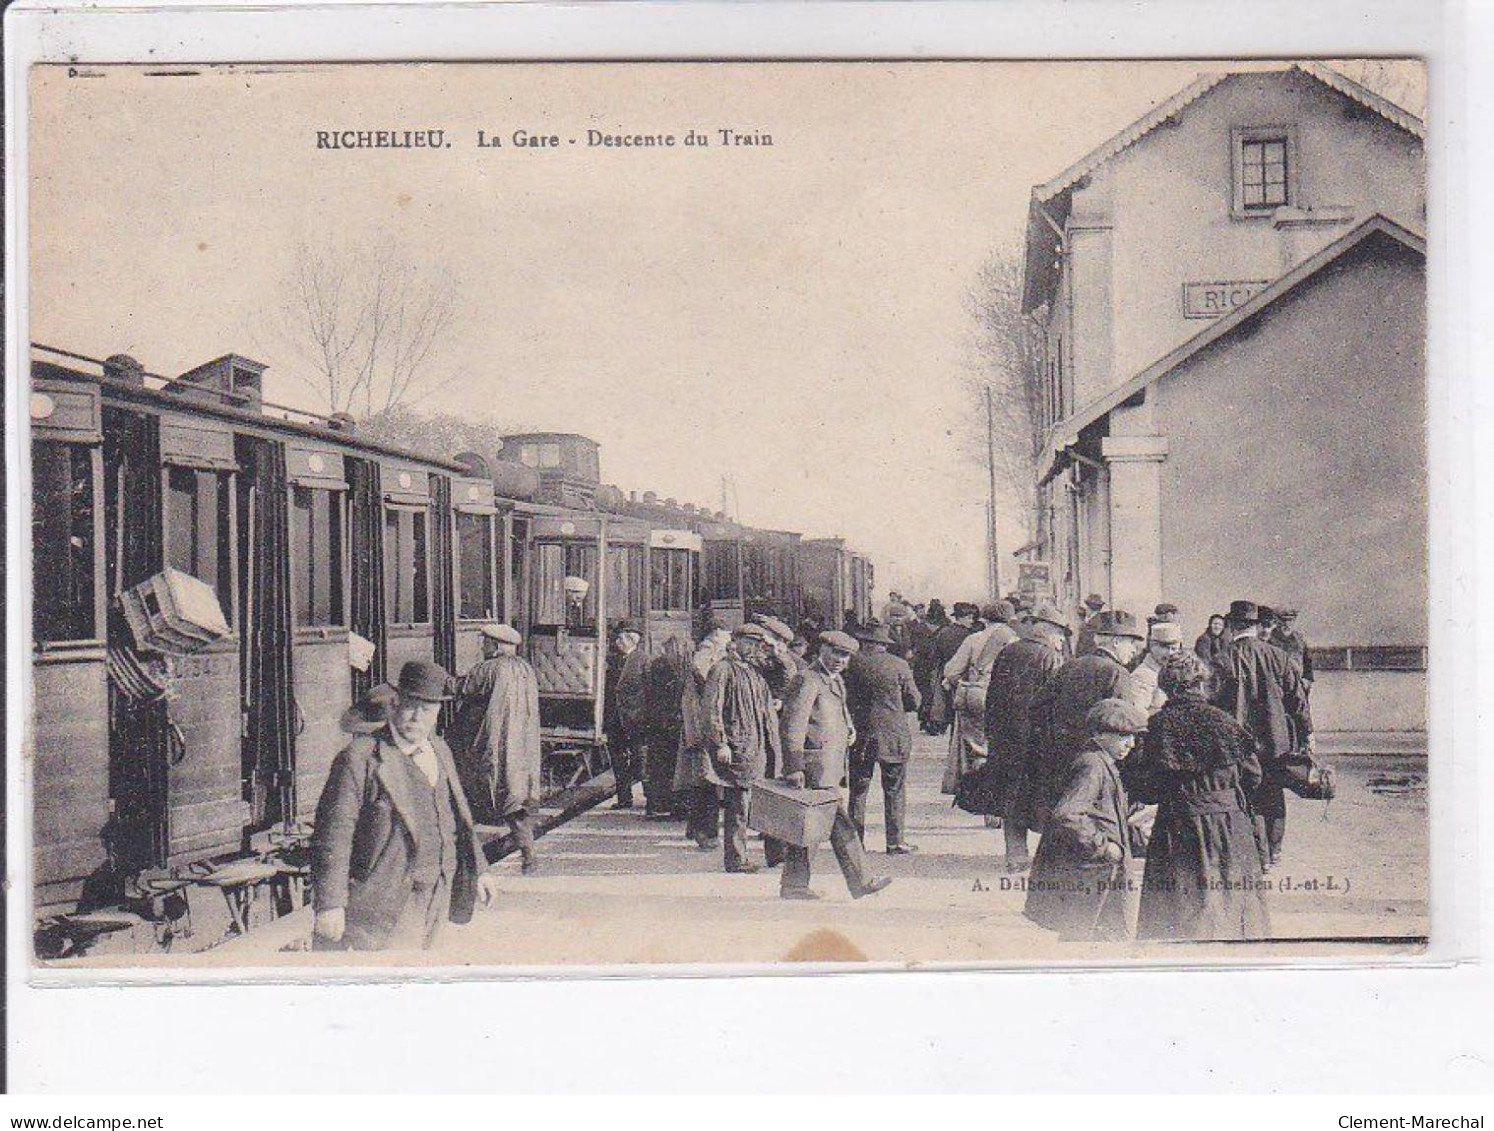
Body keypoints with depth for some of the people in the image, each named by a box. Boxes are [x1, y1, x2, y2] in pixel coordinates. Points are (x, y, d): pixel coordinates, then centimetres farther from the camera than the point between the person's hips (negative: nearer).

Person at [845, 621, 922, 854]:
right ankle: (896, 841, 7)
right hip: (894, 736, -1)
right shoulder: (899, 665, -5)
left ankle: (855, 839, 12)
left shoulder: (853, 663, -4)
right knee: (895, 790, 7)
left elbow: (844, 698, 1)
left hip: (860, 735, 1)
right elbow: (914, 702, 1)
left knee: (858, 790, 9)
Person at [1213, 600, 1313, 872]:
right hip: (1277, 738, 4)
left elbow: (1221, 704, -14)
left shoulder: (1227, 660, -12)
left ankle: (1261, 858, 6)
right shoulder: (1277, 656, 0)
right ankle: (1274, 852, 27)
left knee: (1251, 800, 4)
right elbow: (1297, 698, 4)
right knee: (1274, 796, 17)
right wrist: (1307, 734, 12)